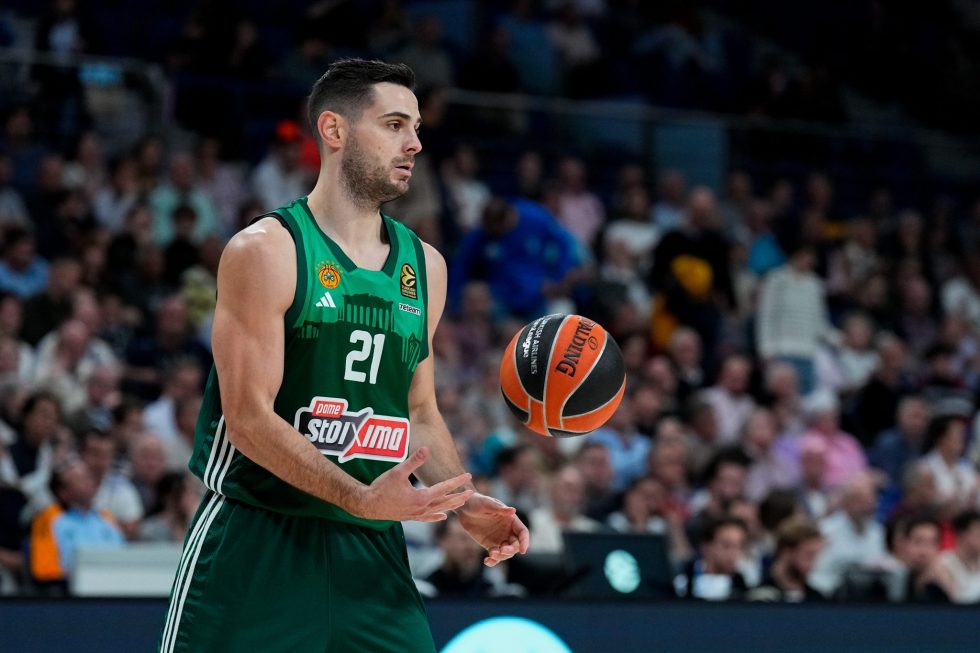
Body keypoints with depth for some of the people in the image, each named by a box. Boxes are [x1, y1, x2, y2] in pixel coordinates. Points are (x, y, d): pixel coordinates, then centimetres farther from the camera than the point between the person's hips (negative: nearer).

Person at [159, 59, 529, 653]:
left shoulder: (425, 266, 12)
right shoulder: (267, 250, -9)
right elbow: (250, 419, -16)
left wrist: (468, 504, 4)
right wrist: (363, 499, -25)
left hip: (371, 551, 5)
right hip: (257, 541, -5)